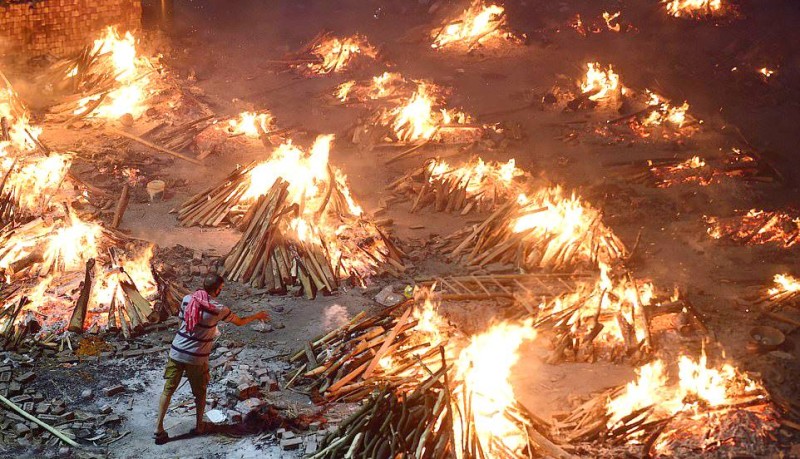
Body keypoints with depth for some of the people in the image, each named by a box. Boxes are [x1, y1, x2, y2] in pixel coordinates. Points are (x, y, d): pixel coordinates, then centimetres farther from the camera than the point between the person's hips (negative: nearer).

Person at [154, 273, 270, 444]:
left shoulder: (187, 299, -4)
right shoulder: (218, 310, -13)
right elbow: (240, 322, 1)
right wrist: (257, 316, 20)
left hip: (176, 352, 3)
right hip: (197, 358, -3)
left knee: (168, 390, 10)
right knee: (200, 393, 19)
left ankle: (159, 428, 6)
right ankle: (199, 425, 32)